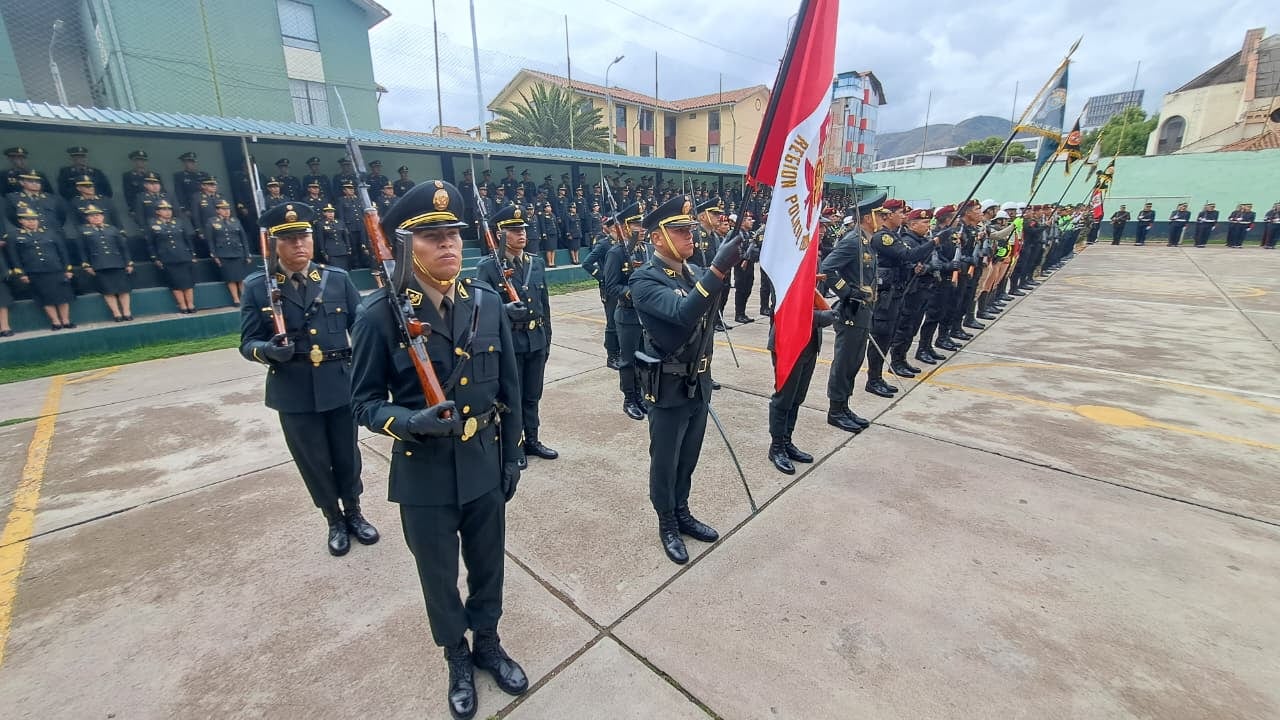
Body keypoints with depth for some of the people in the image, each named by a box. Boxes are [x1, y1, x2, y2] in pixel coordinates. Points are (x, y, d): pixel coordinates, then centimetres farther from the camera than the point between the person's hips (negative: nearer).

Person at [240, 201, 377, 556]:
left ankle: (354, 513, 38)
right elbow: (249, 344, -2)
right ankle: (334, 520, 35)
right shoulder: (257, 287, -4)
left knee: (347, 454, 15)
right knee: (314, 461, 14)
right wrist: (269, 350, -24)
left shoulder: (338, 279, -1)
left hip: (341, 386, 1)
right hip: (294, 393, 0)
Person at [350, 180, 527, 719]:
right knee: (440, 578, 20)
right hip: (423, 475, -2)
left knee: (487, 567, 22)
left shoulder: (488, 303, -5)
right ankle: (457, 659, 47)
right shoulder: (380, 314, -15)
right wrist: (411, 423, -28)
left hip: (484, 467, 3)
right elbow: (365, 402, -7)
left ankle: (488, 644, 49)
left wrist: (512, 456, 4)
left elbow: (508, 391, 1)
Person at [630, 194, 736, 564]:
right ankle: (667, 526, 32)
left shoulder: (695, 272, 6)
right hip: (670, 388, -7)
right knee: (665, 462, 12)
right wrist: (718, 268, -39)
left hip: (699, 382, 7)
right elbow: (682, 313, -34)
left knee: (688, 458, 21)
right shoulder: (644, 280, -17)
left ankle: (682, 514, 42)